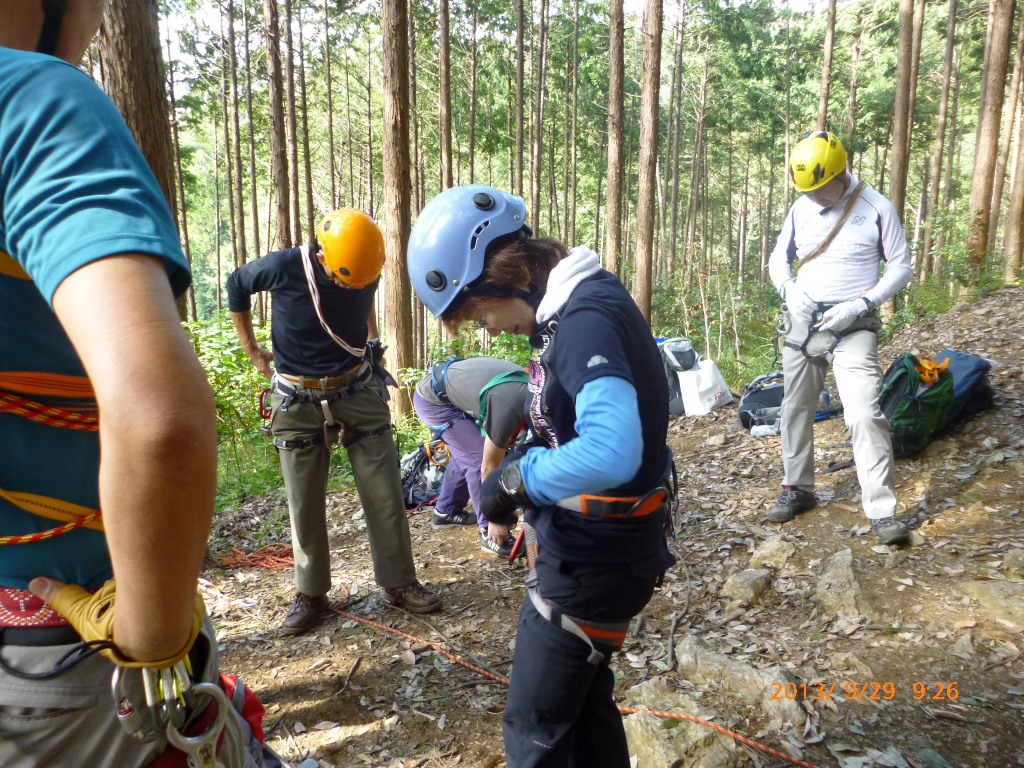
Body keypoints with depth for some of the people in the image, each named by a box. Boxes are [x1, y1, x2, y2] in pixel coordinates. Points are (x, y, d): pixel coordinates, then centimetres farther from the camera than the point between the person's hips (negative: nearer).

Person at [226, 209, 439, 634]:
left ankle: (399, 582, 16)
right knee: (304, 504, 6)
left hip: (358, 391, 1)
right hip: (298, 401, -1)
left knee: (384, 492, 0)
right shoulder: (282, 268, -17)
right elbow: (236, 286, 4)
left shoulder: (365, 272, -9)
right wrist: (251, 349, 7)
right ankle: (311, 593, 22)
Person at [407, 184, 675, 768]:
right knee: (584, 699, 26)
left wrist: (516, 479, -25)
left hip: (594, 560, -9)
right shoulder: (572, 309, 5)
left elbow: (611, 451, -40)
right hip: (588, 547, 9)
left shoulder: (587, 322, -25)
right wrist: (521, 465, 3)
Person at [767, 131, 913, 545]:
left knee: (864, 414, -15)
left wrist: (859, 306, -16)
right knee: (796, 410, 10)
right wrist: (788, 289, -8)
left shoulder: (877, 209, -6)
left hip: (853, 327, -4)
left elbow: (900, 267, -2)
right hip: (802, 321, 5)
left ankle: (882, 510, -6)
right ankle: (798, 489, 27)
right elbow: (779, 258, 14)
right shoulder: (800, 209, 5)